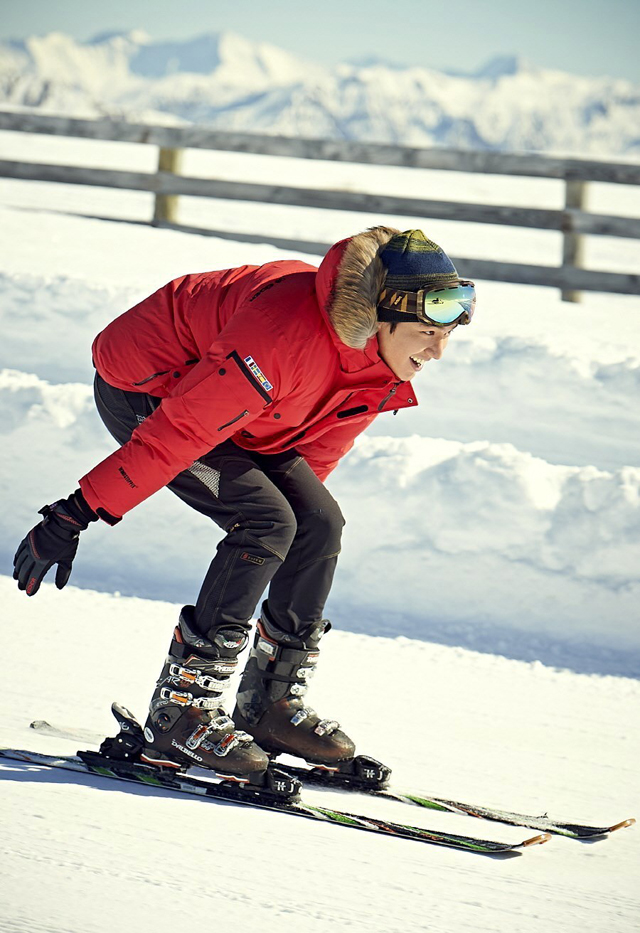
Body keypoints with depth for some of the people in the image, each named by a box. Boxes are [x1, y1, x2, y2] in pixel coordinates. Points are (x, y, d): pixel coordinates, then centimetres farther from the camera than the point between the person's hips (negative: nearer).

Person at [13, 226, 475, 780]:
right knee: (266, 523, -22)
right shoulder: (288, 331, -37)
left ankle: (274, 707, 7)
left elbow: (316, 449, 6)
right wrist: (77, 515, -32)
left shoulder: (385, 366, -12)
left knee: (320, 523, -6)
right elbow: (178, 431, -35)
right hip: (144, 389, -8)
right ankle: (181, 712, -17)